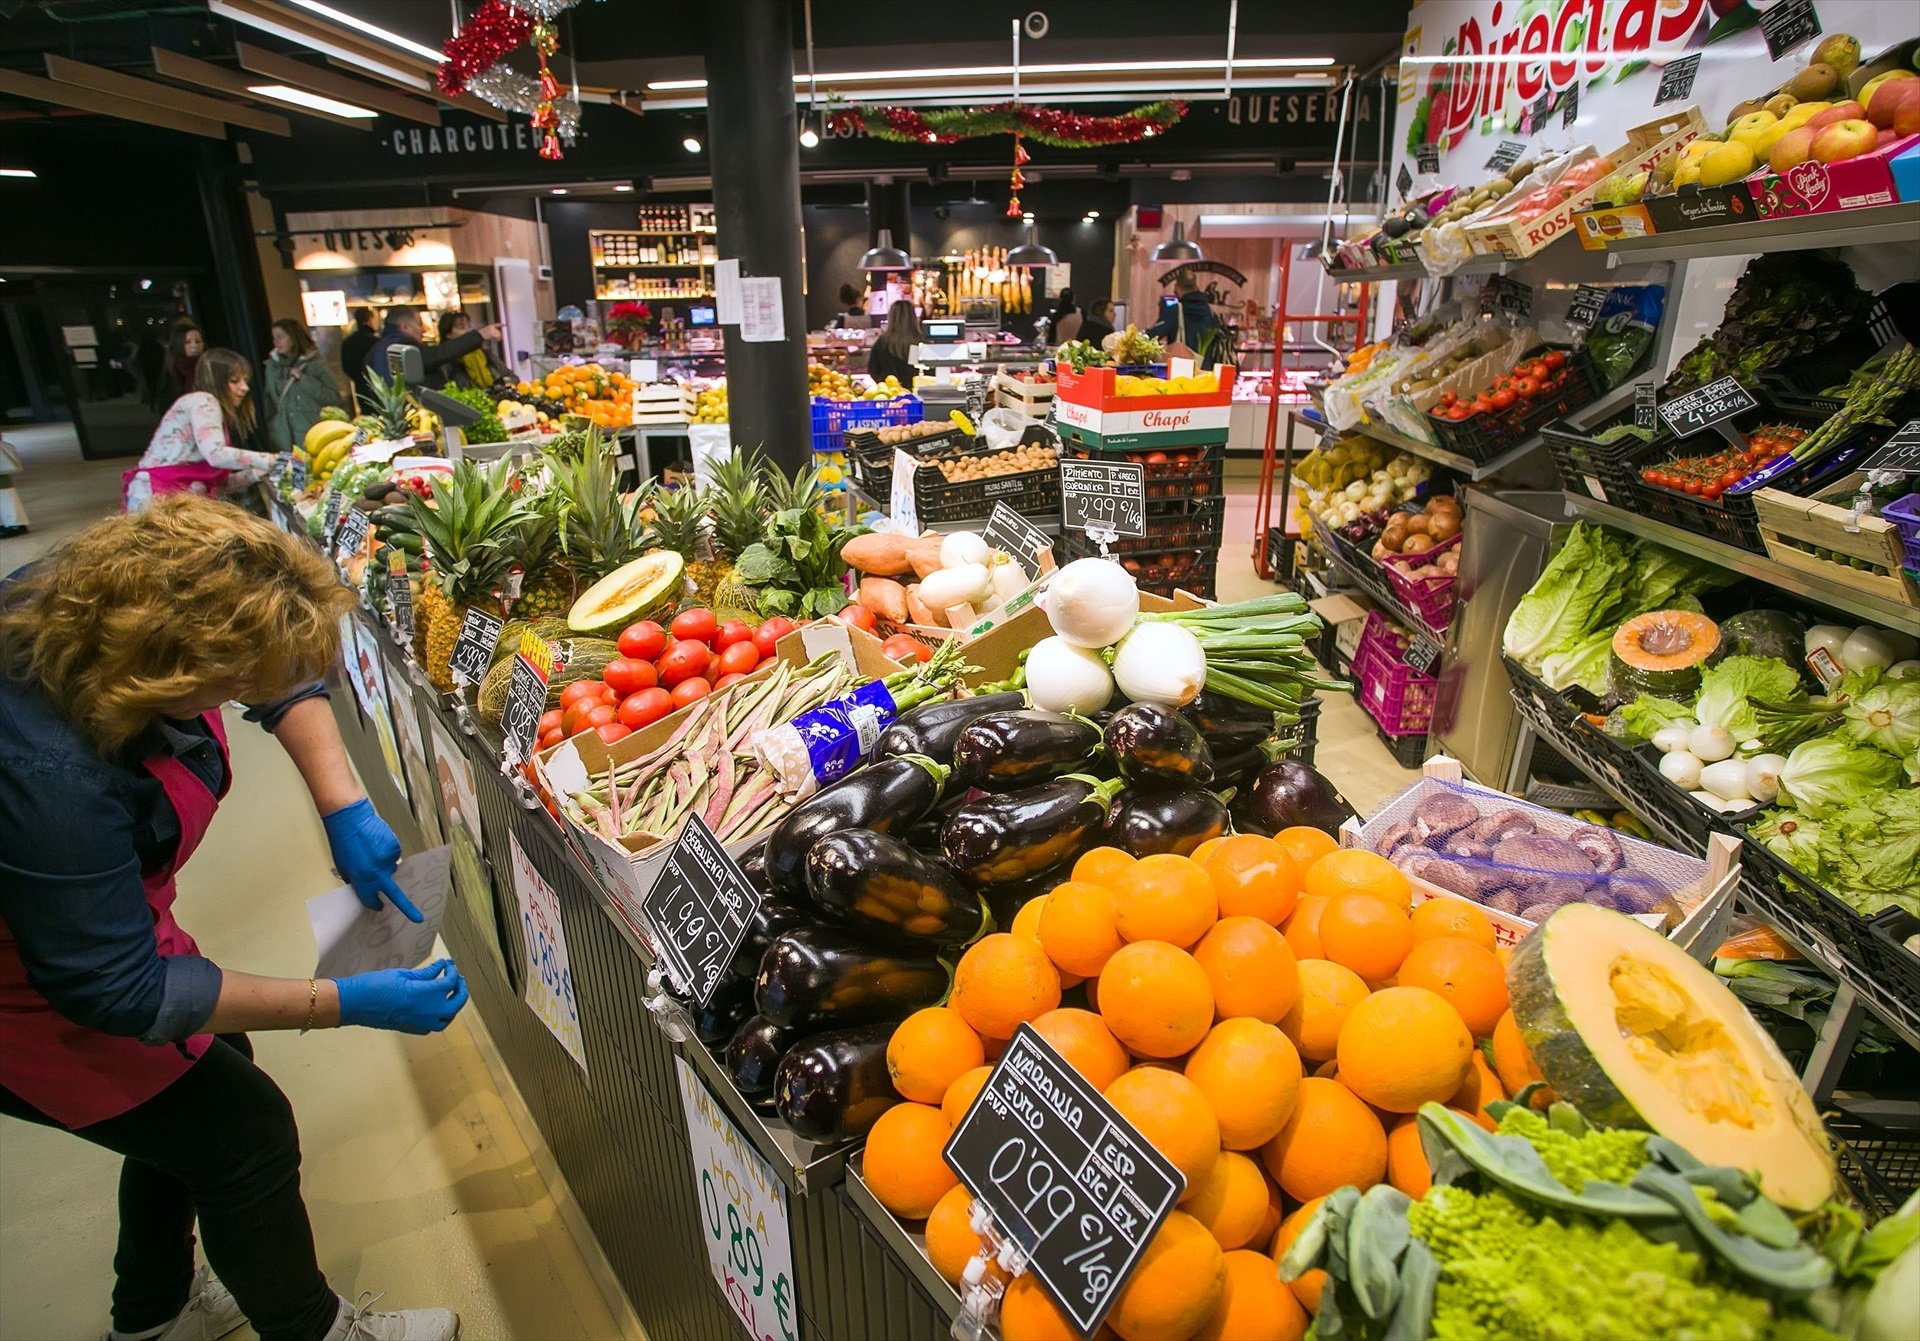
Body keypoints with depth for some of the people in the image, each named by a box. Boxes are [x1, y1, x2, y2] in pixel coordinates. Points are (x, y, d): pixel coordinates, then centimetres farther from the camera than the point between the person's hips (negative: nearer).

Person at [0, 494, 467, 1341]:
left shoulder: (106, 597, -20)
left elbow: (285, 681, -4)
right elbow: (118, 991, -30)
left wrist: (345, 810, -16)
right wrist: (349, 1004, -30)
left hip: (90, 915, 8)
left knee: (201, 1087, 22)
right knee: (245, 1131, 3)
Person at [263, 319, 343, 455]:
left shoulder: (315, 364, 0)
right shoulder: (272, 365, 11)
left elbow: (334, 397, -9)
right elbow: (268, 401, 15)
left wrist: (303, 379, -14)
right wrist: (267, 429, 9)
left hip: (313, 437, -3)